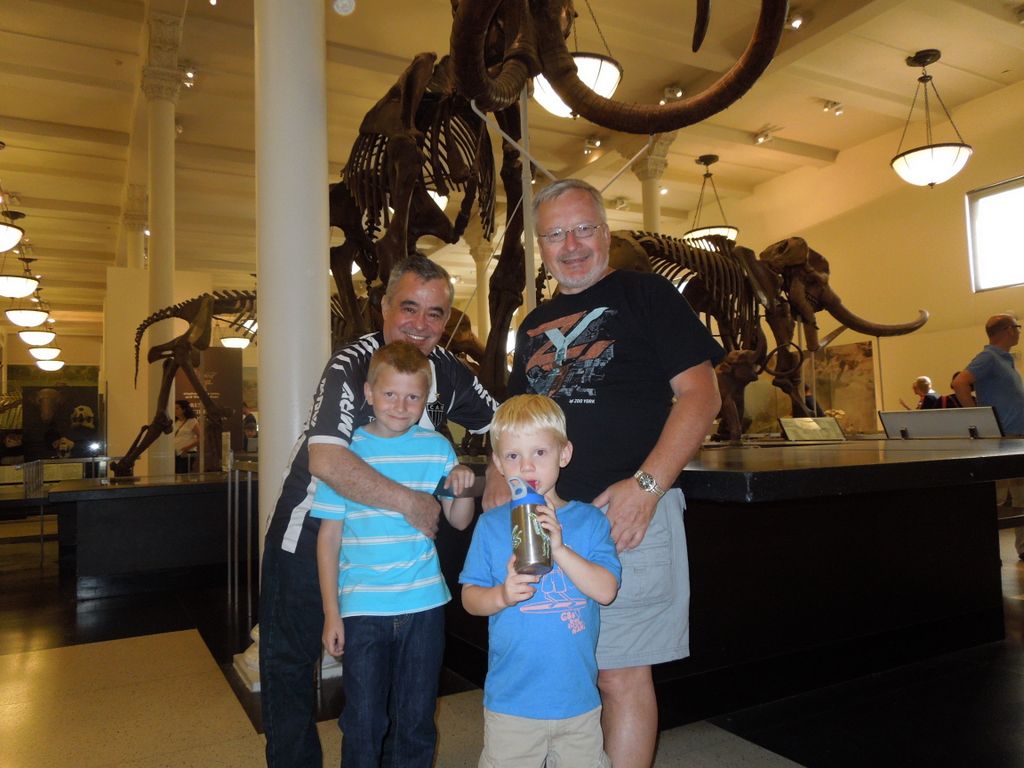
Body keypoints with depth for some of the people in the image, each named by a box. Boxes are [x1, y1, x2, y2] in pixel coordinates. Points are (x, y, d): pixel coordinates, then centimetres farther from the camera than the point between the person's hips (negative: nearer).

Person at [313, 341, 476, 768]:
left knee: (417, 718, 15)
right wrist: (331, 613, -2)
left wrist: (463, 489, -13)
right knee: (364, 722, 9)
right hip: (363, 608, -1)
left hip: (424, 604, 2)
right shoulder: (346, 451, -4)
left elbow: (459, 521, 9)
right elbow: (329, 537, -1)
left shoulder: (436, 448, 1)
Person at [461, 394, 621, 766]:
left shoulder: (590, 520, -4)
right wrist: (501, 596, -22)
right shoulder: (491, 525, -3)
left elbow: (606, 590, -12)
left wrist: (559, 548, -24)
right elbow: (469, 596, -1)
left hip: (578, 697, 1)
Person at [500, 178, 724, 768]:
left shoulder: (646, 295, -1)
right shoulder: (534, 326, 18)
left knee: (621, 674, 2)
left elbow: (701, 393, -8)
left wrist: (646, 485, -18)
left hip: (628, 516, -5)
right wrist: (501, 483, 6)